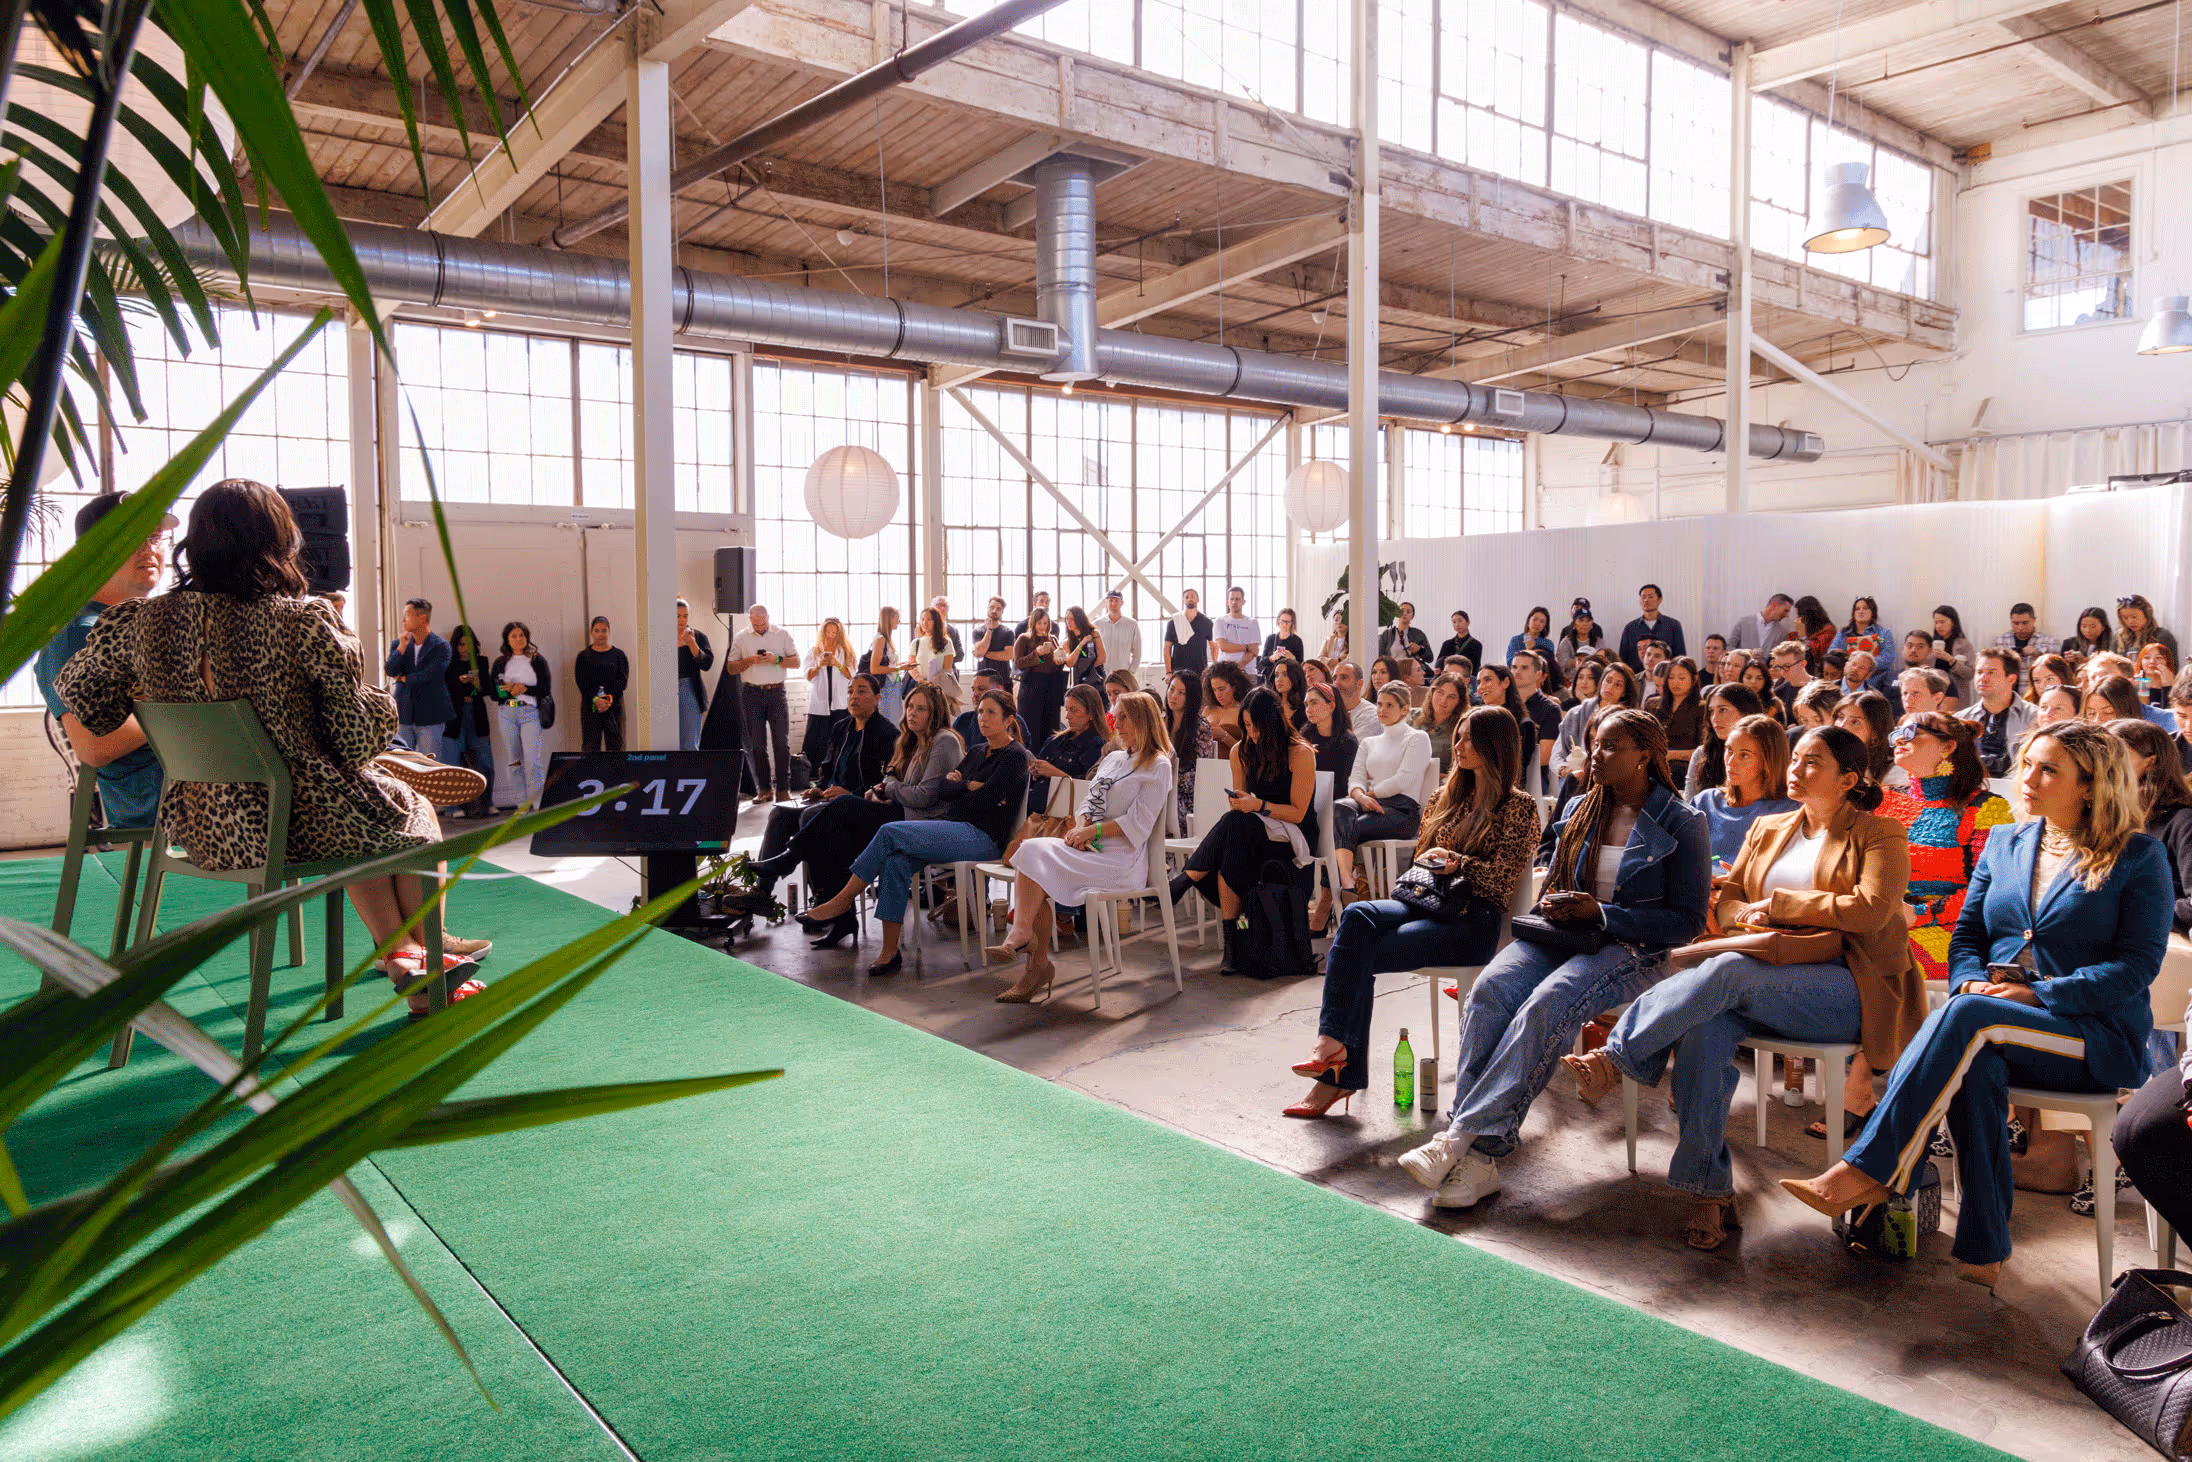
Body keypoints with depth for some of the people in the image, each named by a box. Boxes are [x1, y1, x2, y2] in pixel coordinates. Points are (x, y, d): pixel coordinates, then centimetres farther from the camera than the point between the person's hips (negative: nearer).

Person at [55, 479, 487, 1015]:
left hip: (206, 830, 5)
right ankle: (427, 955, 41)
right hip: (303, 822, -5)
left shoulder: (142, 620, -6)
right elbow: (358, 739, -16)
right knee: (413, 812, 27)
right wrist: (379, 701, 6)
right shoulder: (303, 621, -20)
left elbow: (74, 689, 11)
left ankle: (402, 954, 34)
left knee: (369, 813, 32)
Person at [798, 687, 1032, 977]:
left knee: (891, 832, -22)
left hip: (982, 836, -7)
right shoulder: (977, 751, 23)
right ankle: (890, 952, -24)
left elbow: (984, 799, -13)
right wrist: (970, 785, -4)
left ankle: (842, 901, -12)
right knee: (895, 861, -23)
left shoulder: (1014, 757, -2)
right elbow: (943, 788, 14)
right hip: (953, 828, 7)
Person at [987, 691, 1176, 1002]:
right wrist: (1080, 826, -1)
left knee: (1035, 853, -26)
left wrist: (1092, 831, -12)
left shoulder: (1157, 766, 1)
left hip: (1122, 859, -7)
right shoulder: (1113, 758, 26)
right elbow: (1089, 801, 21)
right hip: (1091, 849, 7)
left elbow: (1138, 824, -8)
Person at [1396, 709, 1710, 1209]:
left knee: (1544, 1007, -35)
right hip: (1563, 937, 5)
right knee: (1490, 989, -28)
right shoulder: (1580, 811, 16)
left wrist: (1599, 912, -14)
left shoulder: (1682, 825, -1)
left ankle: (1461, 1136, -36)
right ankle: (1479, 1155, -36)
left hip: (1631, 949, -5)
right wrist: (1552, 907, -1)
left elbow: (1688, 920, -5)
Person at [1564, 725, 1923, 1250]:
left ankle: (1616, 1059, -33)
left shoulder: (1880, 836, 6)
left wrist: (1776, 903, -8)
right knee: (1704, 1025, -31)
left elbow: (1869, 910, -10)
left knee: (1729, 971, -35)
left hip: (1850, 990, -4)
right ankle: (1711, 1192, -29)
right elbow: (1728, 895, 19)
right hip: (1767, 981, 5)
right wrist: (1743, 915, -4)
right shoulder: (1768, 830, 23)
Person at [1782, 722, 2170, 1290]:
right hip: (1996, 1020, 4)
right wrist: (1973, 981, -8)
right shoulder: (2004, 843, 17)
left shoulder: (2138, 856, 2)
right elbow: (1966, 936, 15)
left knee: (1967, 1017, -35)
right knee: (1976, 1063, -35)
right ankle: (1982, 1249, -33)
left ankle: (1868, 1170, -36)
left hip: (2097, 1035, -3)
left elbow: (2138, 963, -7)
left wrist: (2037, 994, -18)